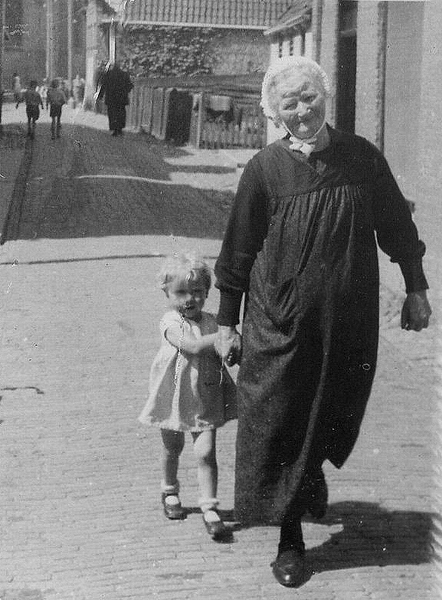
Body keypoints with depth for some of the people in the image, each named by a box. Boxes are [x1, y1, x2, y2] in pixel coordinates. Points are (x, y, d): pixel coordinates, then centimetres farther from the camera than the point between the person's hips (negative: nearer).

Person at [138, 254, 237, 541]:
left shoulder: (211, 322, -2)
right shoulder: (171, 324, -16)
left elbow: (224, 355, 8)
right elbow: (193, 346, -33)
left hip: (205, 400, 2)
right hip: (175, 397, -1)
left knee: (206, 453, -9)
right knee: (172, 448, 19)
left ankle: (210, 508, -2)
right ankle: (170, 491, 43)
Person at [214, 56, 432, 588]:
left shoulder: (361, 158, -1)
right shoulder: (264, 170, -6)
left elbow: (396, 226, 10)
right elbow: (237, 250, -1)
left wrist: (415, 290, 12)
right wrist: (226, 323, 1)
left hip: (350, 322, 2)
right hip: (280, 324, -2)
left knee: (335, 417, 15)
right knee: (278, 428, 3)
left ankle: (313, 470, 49)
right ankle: (290, 540, 17)